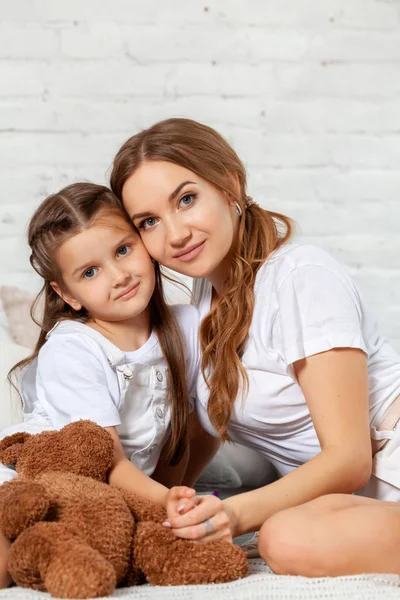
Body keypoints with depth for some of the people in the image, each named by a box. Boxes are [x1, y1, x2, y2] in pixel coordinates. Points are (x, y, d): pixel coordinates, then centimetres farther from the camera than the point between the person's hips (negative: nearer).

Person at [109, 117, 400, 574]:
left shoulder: (303, 276, -14)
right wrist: (175, 501, -1)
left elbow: (350, 458, -19)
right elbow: (213, 420, 15)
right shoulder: (207, 289, 9)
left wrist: (240, 512, -32)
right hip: (326, 489, 7)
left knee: (285, 538, -34)